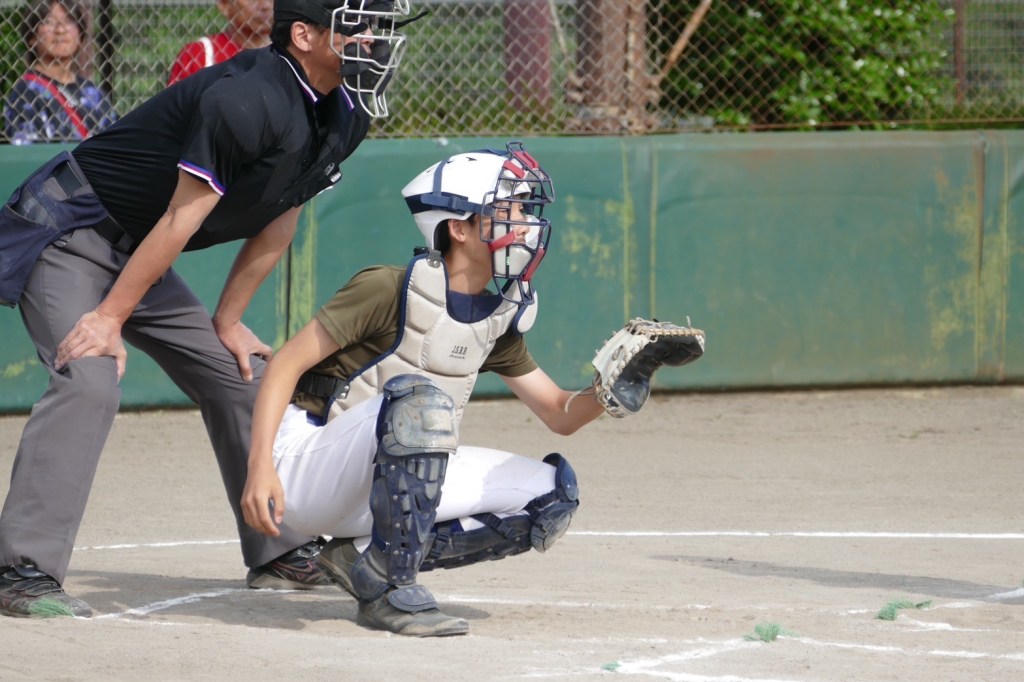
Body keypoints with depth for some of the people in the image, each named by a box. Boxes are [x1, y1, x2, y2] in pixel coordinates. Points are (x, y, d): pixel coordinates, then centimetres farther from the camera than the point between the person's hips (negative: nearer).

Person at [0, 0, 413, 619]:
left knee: (239, 376, 12)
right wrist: (111, 317, -19)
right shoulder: (245, 101, -29)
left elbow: (280, 219, 9)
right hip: (67, 235, -10)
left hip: (137, 255, 10)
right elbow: (182, 219, -25)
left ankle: (279, 553, 25)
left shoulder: (344, 119, -1)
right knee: (89, 382, -26)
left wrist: (227, 323, 11)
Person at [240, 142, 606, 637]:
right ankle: (390, 591, -25)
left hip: (375, 490, 8)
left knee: (552, 493, -2)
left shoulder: (499, 319, 7)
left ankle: (366, 560, -4)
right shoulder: (390, 290, -15)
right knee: (419, 398, -35)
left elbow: (560, 415, 12)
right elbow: (286, 364, -16)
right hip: (304, 470, -8)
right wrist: (260, 466, -29)